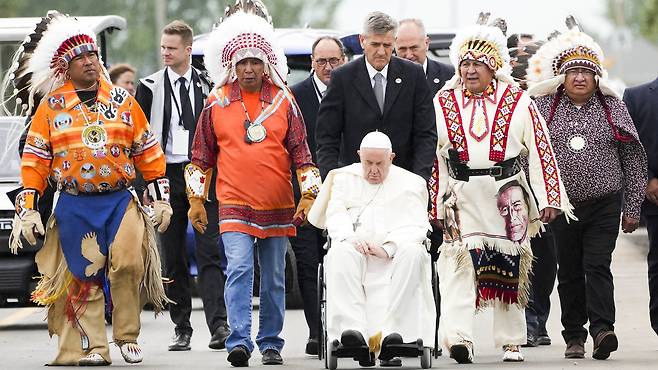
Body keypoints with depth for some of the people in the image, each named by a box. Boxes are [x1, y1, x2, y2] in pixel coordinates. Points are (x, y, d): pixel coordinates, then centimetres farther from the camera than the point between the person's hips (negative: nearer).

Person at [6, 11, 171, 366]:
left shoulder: (121, 100, 8)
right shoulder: (51, 106, 4)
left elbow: (147, 151, 11)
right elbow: (34, 160, 5)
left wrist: (161, 198, 8)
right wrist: (28, 209, -1)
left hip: (121, 200, 0)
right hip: (74, 207, 0)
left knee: (129, 263, -16)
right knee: (83, 276, -1)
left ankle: (128, 336, -1)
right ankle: (91, 347, 6)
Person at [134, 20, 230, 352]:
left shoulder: (207, 86, 7)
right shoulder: (150, 87, 4)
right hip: (168, 174, 1)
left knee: (209, 253, -8)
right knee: (173, 258, 4)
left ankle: (218, 325, -14)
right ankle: (181, 329, 9)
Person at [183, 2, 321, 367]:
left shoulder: (283, 100, 4)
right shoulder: (217, 102, 3)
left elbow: (301, 152, 7)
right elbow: (201, 155, 10)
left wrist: (309, 196, 0)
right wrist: (196, 200, 7)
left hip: (278, 207, 1)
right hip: (234, 204, -1)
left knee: (274, 279, 8)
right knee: (239, 269, -16)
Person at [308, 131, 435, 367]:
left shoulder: (410, 184, 16)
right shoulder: (344, 178, 21)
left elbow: (415, 226, 2)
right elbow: (335, 215, 6)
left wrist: (389, 247, -17)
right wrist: (351, 238, -17)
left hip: (395, 253, 0)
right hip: (356, 251, 1)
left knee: (413, 252, -35)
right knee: (340, 253, -35)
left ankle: (392, 331, -43)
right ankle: (352, 329, -48)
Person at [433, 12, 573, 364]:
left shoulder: (518, 102, 3)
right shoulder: (442, 104, 7)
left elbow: (541, 151, 3)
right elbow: (431, 155, 9)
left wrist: (548, 200, -2)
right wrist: (433, 204, 6)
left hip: (507, 198, 0)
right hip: (461, 199, 0)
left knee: (509, 267, 6)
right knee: (460, 261, -15)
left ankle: (511, 341, 19)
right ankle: (458, 337, -26)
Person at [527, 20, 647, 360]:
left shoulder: (612, 107, 4)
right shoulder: (544, 108, 3)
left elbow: (633, 159, 6)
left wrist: (632, 206, 3)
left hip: (604, 204, -1)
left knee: (597, 266, -11)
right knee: (569, 271, 6)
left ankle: (602, 329, -17)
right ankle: (574, 335, 14)